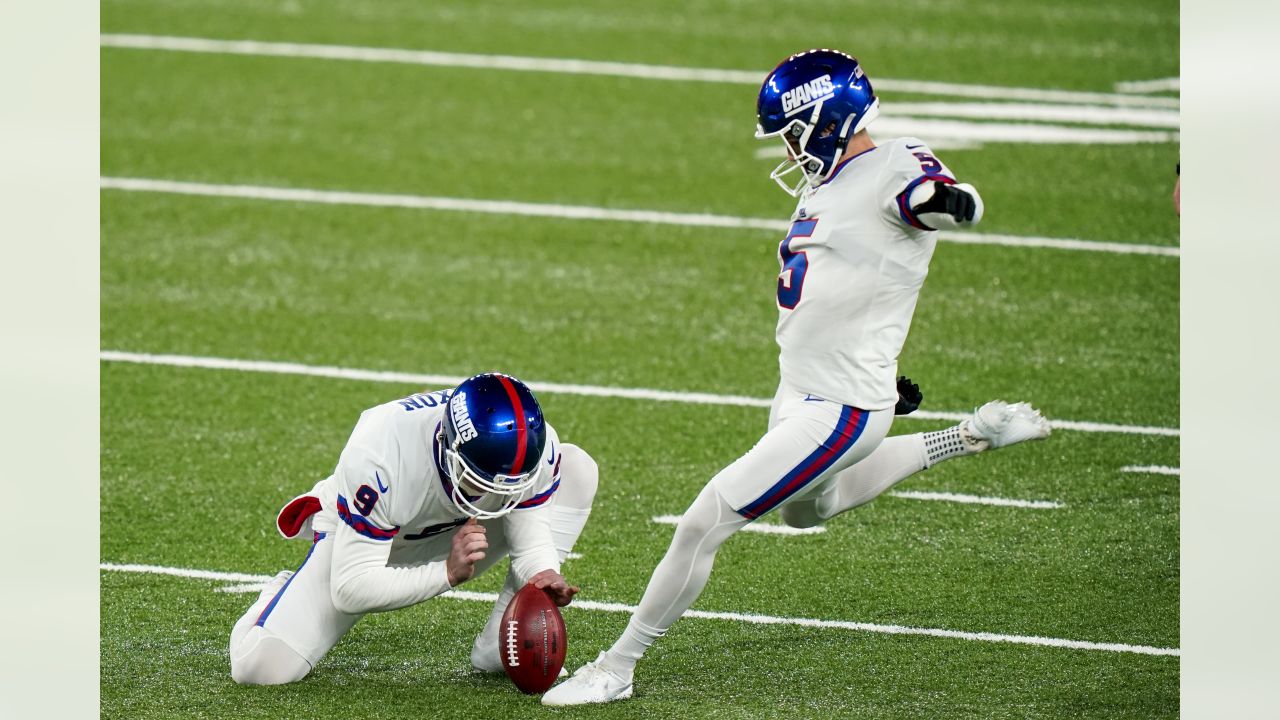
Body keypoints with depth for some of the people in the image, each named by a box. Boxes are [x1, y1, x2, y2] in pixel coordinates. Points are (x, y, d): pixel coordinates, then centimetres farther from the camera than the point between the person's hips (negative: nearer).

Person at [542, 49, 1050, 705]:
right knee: (808, 509, 36)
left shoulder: (893, 170, -18)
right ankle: (968, 439, 37)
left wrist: (944, 200, -62)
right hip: (800, 393, 11)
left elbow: (962, 206, -39)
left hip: (838, 413, -11)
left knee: (703, 524, -11)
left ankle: (618, 668, 0)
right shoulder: (825, 184, 11)